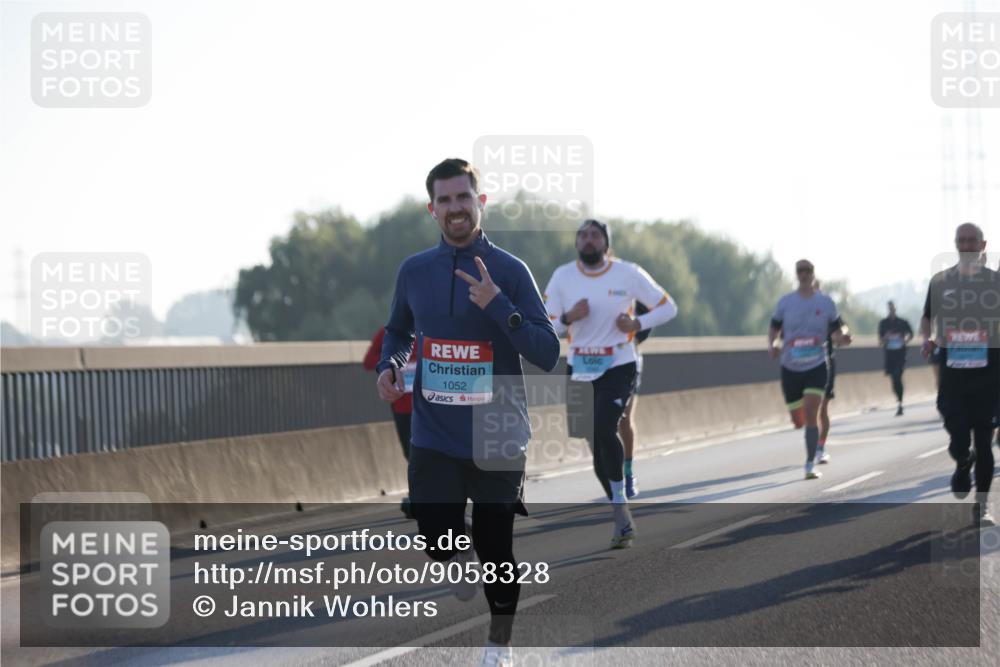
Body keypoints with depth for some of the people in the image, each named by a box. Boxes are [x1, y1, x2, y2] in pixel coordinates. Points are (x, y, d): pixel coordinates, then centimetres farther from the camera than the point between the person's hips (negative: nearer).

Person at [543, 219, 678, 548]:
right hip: (579, 371, 3)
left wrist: (637, 323, -13)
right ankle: (623, 518, 18)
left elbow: (668, 307, 3)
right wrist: (568, 318, -17)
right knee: (596, 445, 6)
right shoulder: (563, 277, 0)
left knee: (603, 430, -25)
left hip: (618, 368, -3)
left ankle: (620, 504, -13)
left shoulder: (628, 274, -5)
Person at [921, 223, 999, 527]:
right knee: (958, 440, -5)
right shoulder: (941, 281, 7)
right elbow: (927, 316, 16)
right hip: (952, 372, 0)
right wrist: (928, 339, -3)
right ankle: (963, 466, 31)